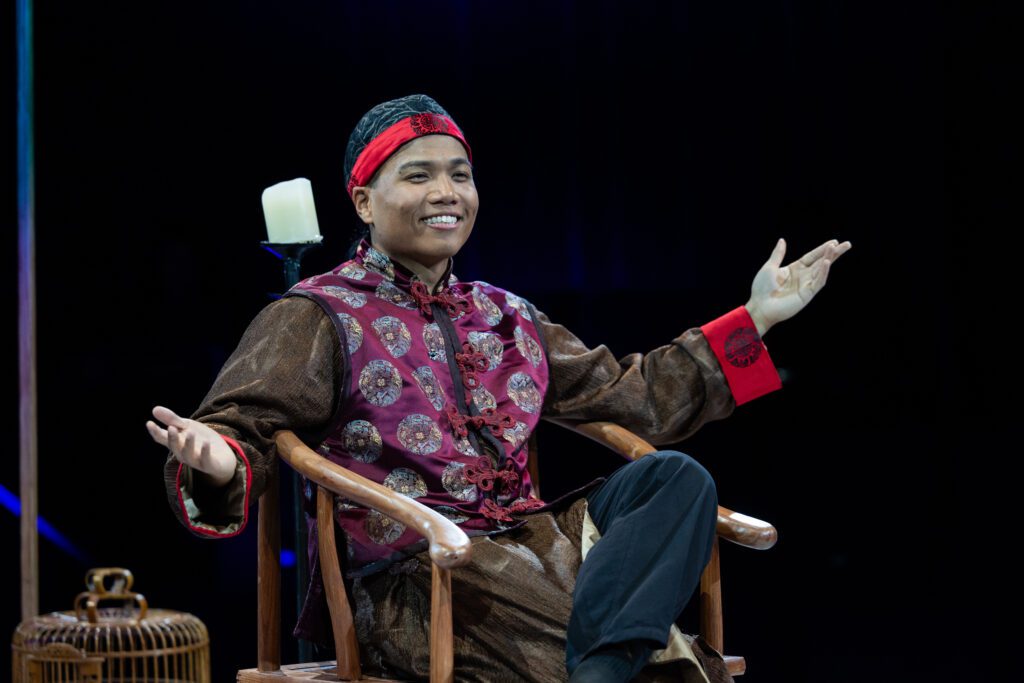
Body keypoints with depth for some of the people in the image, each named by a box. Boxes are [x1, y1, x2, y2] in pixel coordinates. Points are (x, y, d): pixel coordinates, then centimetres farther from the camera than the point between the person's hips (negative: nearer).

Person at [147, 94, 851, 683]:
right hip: (410, 578, -8)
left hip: (530, 543, 8)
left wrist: (755, 320, 25)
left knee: (673, 477, -24)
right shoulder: (317, 318, 4)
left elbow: (630, 395, 28)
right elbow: (247, 423, -7)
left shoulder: (508, 317, 24)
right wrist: (220, 463, -34)